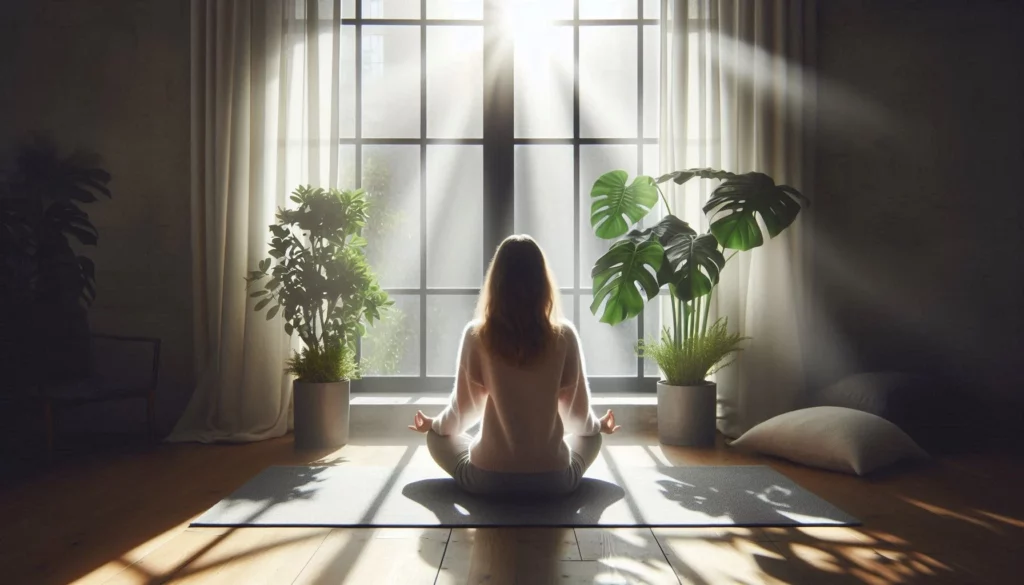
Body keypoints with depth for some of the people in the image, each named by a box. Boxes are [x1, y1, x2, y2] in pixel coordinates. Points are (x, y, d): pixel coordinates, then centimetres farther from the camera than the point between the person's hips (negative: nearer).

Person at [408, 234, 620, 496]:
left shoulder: (477, 335, -9)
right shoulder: (564, 335, -7)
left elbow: (464, 408, 1)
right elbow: (577, 412, 1)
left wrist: (433, 424, 23)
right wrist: (598, 425, 24)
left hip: (487, 478, -1)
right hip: (553, 478, 2)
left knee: (437, 436, 26)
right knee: (591, 436, 31)